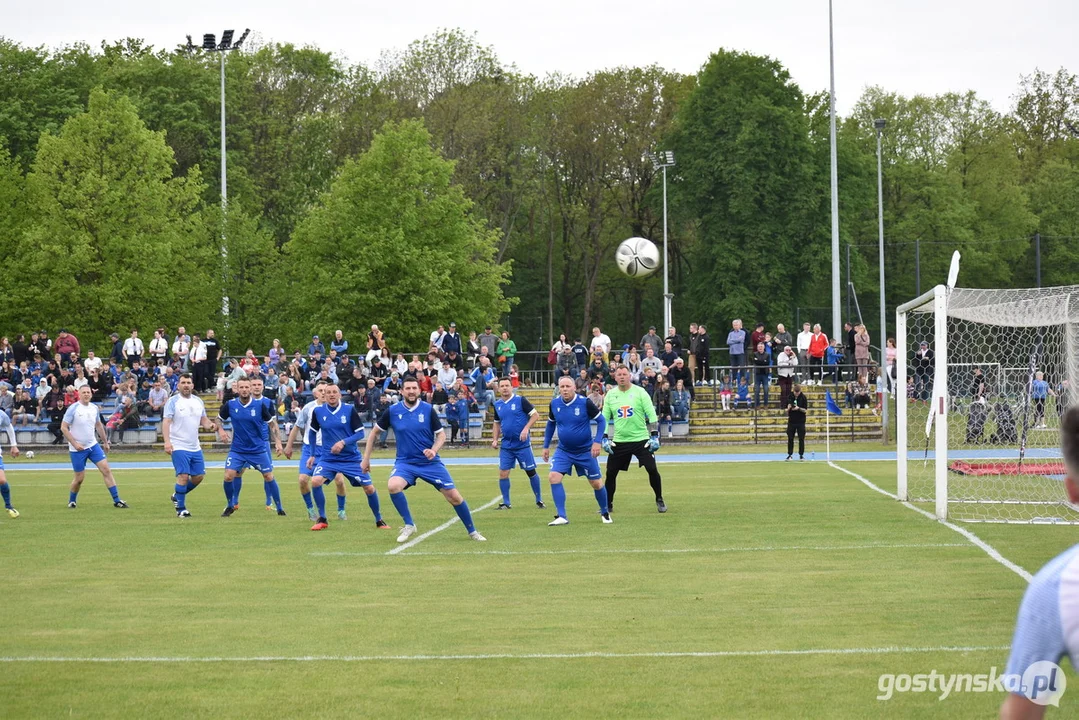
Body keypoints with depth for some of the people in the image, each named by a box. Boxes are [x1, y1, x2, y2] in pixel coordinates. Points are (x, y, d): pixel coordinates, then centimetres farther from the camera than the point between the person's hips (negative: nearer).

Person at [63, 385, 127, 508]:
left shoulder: (94, 408, 4)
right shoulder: (73, 409, -12)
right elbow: (63, 428, -13)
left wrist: (105, 442, 20)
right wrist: (75, 443, -19)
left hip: (93, 445, 5)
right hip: (77, 449, -5)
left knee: (106, 470, -6)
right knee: (80, 477, 1)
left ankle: (116, 500, -4)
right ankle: (72, 501, 27)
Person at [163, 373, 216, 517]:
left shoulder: (198, 401, 11)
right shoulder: (173, 401, -6)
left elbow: (204, 420, 18)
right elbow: (166, 422, -13)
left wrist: (210, 425, -6)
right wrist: (167, 441, -26)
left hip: (195, 447, 6)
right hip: (179, 446, -6)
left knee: (198, 476, 7)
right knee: (183, 476, -12)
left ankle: (177, 496, 29)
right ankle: (181, 509, -1)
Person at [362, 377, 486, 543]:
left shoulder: (428, 409, -6)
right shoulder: (392, 411, -5)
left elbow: (441, 434, 1)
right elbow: (375, 432, 9)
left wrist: (434, 450, -19)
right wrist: (366, 458, 8)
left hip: (430, 462, 0)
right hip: (405, 462, 0)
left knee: (454, 496, -4)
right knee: (393, 486, -31)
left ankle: (472, 531, 19)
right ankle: (409, 525, -10)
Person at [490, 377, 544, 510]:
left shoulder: (520, 401, -8)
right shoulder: (497, 405, 7)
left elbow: (535, 415, -8)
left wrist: (526, 429, -20)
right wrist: (495, 439, 6)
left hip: (523, 444, -4)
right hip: (506, 446, 4)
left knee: (531, 472, 3)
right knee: (503, 473, -3)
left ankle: (539, 500, 16)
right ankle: (505, 503, 7)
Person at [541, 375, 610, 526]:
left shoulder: (585, 402, -17)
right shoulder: (554, 403, -5)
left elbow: (601, 420, -10)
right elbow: (550, 424, 12)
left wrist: (597, 442, -20)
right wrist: (546, 446, 12)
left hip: (585, 451, -3)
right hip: (563, 450, 3)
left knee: (596, 483, 6)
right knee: (553, 477, -16)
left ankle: (605, 513, 31)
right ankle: (561, 517, -12)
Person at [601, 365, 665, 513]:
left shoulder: (639, 392, -4)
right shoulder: (610, 394, 4)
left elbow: (652, 415, -4)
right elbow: (604, 418, 9)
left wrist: (654, 436, -10)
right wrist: (605, 438, 1)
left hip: (641, 439, -2)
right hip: (619, 441, 2)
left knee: (652, 469, -9)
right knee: (610, 473, 0)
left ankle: (659, 500, 8)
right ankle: (608, 505, 15)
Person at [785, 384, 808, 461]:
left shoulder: (803, 397, -6)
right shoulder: (789, 397, -1)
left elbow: (805, 410, -5)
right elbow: (787, 409, 6)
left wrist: (799, 408, -23)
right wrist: (788, 408, -17)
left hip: (801, 421, -2)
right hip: (791, 421, 2)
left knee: (801, 439, 0)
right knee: (790, 438, 3)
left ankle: (801, 455, 9)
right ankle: (790, 454, 11)